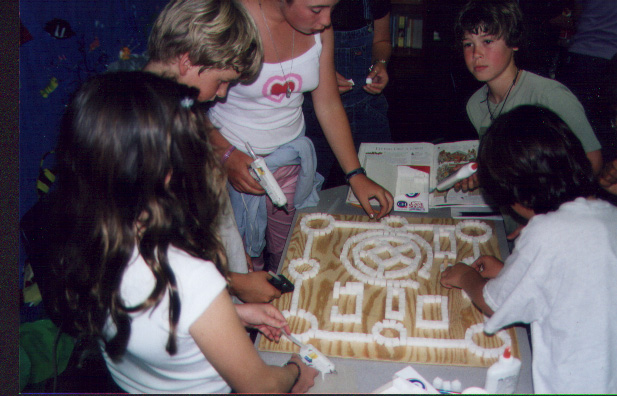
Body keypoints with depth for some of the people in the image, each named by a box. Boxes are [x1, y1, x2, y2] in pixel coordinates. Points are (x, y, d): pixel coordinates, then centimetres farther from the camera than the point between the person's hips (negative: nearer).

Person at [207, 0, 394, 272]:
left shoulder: (320, 28, -7)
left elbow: (329, 106, 0)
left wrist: (355, 174, -4)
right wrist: (227, 155, -27)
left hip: (289, 160, 5)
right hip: (232, 159, -4)